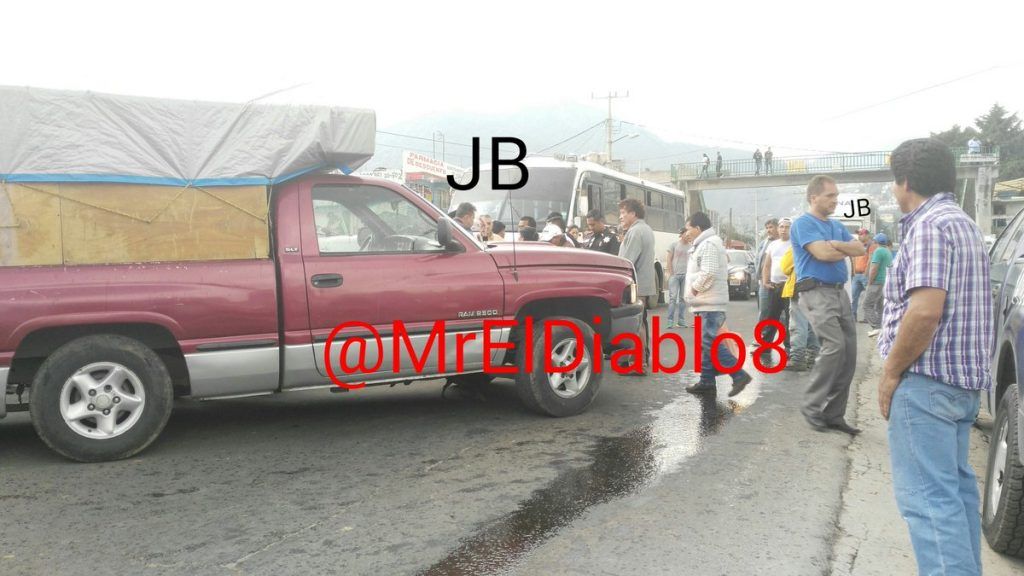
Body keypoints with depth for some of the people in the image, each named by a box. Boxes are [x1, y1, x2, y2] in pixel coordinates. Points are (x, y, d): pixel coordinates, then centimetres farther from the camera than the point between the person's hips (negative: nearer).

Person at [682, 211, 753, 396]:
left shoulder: (708, 244, -14)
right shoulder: (704, 244, 20)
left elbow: (709, 272, -25)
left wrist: (694, 287, -13)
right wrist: (695, 290, 13)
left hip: (710, 304, -11)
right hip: (706, 303, 11)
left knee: (710, 342, -14)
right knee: (706, 343, 12)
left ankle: (739, 375, -12)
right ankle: (707, 381, 16)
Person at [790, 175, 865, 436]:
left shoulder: (837, 226, 21)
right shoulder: (803, 223, -5)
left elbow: (860, 249, 9)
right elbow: (823, 253, -18)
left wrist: (835, 245, -7)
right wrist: (845, 249, 2)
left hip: (840, 292, 8)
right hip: (816, 292, -8)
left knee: (849, 352, 3)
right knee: (835, 346, -21)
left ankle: (834, 414, 10)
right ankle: (812, 406, -8)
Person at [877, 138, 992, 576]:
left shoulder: (929, 225, -15)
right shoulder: (962, 223, 17)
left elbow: (925, 310, -26)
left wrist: (890, 373, -16)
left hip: (927, 380, -11)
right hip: (962, 378, 11)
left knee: (928, 495, -9)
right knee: (955, 484, 18)